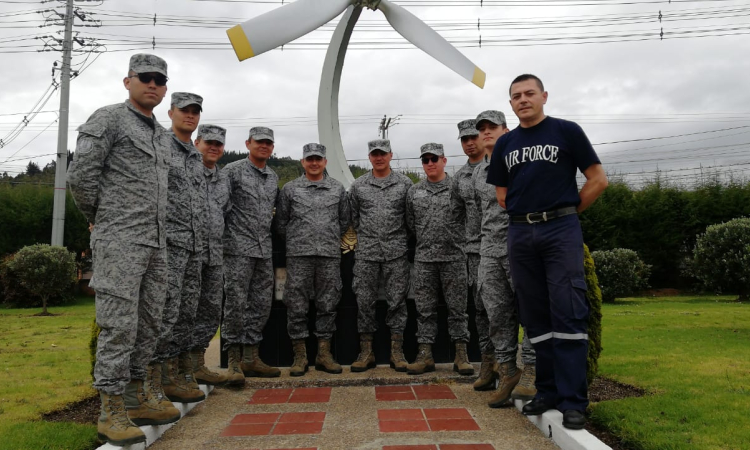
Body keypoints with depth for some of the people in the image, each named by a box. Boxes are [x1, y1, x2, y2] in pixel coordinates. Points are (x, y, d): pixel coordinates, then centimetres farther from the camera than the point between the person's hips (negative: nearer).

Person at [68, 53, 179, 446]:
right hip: (119, 241, -8)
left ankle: (139, 399, 21)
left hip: (155, 242, 8)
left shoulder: (161, 135, 20)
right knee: (119, 324, -7)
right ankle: (112, 412, 2)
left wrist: (155, 227, 16)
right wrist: (100, 219, 2)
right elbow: (80, 176, -9)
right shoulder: (107, 120, -3)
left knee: (148, 325, 10)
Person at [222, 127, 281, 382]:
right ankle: (234, 359, 5)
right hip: (238, 248, -6)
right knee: (236, 303, -5)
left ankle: (251, 357, 17)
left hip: (264, 249, 6)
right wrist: (224, 238, -10)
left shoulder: (274, 177, 16)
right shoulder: (233, 170, -2)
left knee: (261, 304, 8)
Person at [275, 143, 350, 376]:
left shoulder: (338, 188, 10)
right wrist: (296, 242, 9)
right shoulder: (290, 189, 6)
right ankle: (300, 355, 10)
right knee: (297, 306, 0)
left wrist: (330, 241, 12)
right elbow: (281, 222, 10)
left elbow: (344, 220, 16)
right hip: (298, 255, -1)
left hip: (330, 255, 1)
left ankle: (324, 354, 14)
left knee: (327, 305, 5)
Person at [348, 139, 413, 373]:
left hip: (397, 251, -1)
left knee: (397, 300, 1)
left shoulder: (404, 183, 4)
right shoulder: (358, 185, 7)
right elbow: (354, 218, 14)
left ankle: (397, 352, 10)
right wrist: (367, 237, 11)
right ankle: (366, 352, 12)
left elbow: (411, 216, 10)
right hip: (367, 252, 1)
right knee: (364, 301, 2)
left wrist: (401, 238, 8)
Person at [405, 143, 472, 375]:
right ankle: (425, 355, 11)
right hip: (424, 259, 3)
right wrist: (424, 242, 11)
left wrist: (458, 240, 2)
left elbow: (471, 218, 2)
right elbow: (410, 223, 15)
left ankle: (461, 354, 12)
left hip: (454, 257, -3)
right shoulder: (414, 191, 10)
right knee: (425, 309, 5)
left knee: (457, 306, 3)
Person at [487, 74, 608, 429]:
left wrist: (566, 212, 4)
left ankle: (573, 400, -1)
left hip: (560, 229, -4)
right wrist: (525, 215, 9)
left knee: (568, 314, -7)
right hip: (520, 233, 4)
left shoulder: (567, 131, 3)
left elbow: (598, 180, 2)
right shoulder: (505, 144, 14)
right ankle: (548, 391, 18)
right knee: (535, 316, 7)